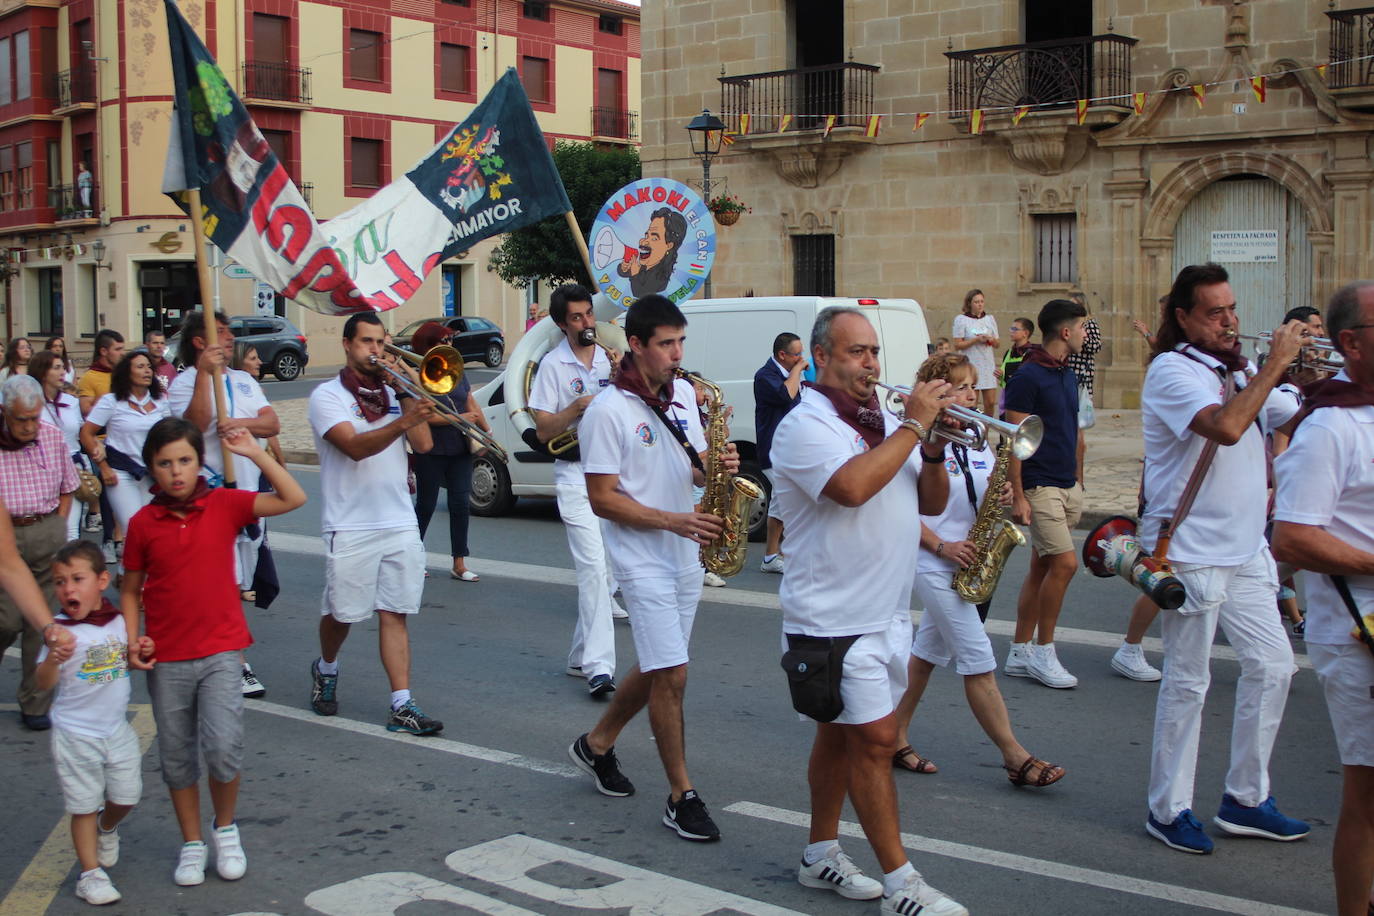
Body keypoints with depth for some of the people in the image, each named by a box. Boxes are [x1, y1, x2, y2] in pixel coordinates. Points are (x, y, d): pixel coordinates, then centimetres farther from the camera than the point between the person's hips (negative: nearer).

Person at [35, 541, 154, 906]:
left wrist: (140, 652, -4)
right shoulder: (59, 630, -14)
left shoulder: (118, 621, 0)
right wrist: (53, 660, -37)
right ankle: (91, 873, 16)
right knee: (84, 806, 4)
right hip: (76, 735, -4)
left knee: (126, 796, 12)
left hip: (117, 729, 4)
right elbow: (45, 684, -18)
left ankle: (107, 828, 43)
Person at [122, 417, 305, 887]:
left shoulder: (224, 504, -4)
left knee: (223, 747, -12)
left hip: (220, 650, -2)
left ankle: (225, 828, 15)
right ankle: (192, 843, 28)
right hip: (166, 659, 2)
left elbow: (293, 498, -11)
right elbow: (130, 589, 8)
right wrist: (132, 641, -4)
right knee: (177, 756, 10)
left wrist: (255, 452, -13)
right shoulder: (143, 523, -1)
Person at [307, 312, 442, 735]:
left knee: (394, 614, 1)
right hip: (351, 529, -3)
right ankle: (326, 669, 38)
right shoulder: (328, 395, -3)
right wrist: (402, 422, -36)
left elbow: (423, 444, 0)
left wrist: (408, 393, -6)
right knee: (342, 613, 8)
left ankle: (402, 705, -1)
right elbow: (355, 447, -21)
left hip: (400, 524, 4)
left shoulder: (394, 394, 13)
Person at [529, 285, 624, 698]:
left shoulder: (611, 358, 11)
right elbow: (543, 431, -5)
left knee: (604, 569, 10)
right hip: (575, 479, -5)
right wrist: (578, 406, -19)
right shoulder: (552, 364, -2)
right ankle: (598, 667, -19)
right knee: (593, 567, -16)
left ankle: (581, 657, 21)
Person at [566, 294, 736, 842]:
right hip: (643, 561, -7)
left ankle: (597, 746, 36)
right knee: (671, 674, -8)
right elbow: (602, 498, -15)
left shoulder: (683, 395, 7)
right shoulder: (608, 411, -13)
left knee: (656, 669, 16)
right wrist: (673, 521, -22)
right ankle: (682, 797, 2)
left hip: (687, 558, 7)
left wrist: (719, 468, -9)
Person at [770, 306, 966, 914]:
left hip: (888, 613, 8)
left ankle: (821, 855, 28)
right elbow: (852, 487, -32)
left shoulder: (883, 425, 13)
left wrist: (934, 449, -6)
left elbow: (931, 503, 13)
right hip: (836, 619, -8)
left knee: (842, 736, 16)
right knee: (876, 741, -6)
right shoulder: (806, 426, -13)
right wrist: (913, 426, -23)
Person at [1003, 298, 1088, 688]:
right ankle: (1043, 651, 0)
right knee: (1064, 563, -12)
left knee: (1041, 569, 10)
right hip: (1040, 487, -8)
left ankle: (1020, 653, 16)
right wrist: (1017, 496, -18)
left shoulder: (1067, 375, 14)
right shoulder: (1027, 377, -12)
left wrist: (1078, 480, 18)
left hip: (1067, 487, 8)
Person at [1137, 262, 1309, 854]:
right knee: (1187, 681, -1)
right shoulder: (1172, 370, -11)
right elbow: (1226, 427, -28)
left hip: (1245, 547, 8)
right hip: (1190, 549, -8)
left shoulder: (1238, 372, 15)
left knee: (1271, 664, 9)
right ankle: (1168, 810, 12)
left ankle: (1245, 799, 21)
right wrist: (1274, 366, -20)